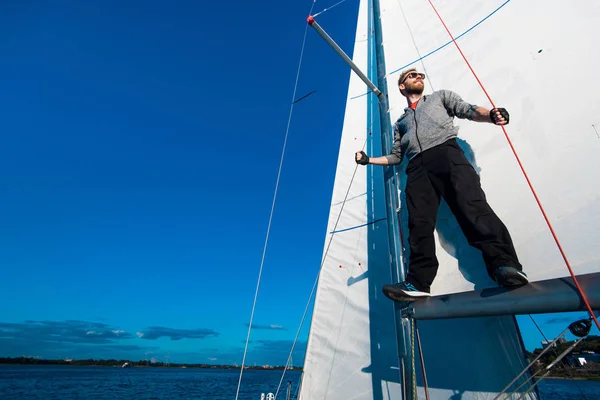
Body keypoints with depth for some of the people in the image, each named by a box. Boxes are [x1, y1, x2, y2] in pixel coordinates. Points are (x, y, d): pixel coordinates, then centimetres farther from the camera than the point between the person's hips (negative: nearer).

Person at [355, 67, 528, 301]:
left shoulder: (440, 96, 32)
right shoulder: (400, 122, 37)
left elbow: (468, 110, 15)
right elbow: (396, 156, 31)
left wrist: (491, 115, -6)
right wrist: (369, 160, 21)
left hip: (446, 153, -1)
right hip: (418, 168, 2)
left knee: (472, 206, -24)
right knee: (419, 223, -16)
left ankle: (504, 265, -30)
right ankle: (418, 282, -21)